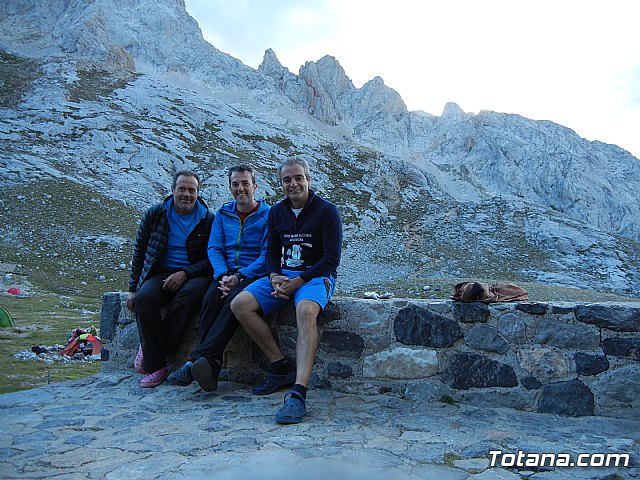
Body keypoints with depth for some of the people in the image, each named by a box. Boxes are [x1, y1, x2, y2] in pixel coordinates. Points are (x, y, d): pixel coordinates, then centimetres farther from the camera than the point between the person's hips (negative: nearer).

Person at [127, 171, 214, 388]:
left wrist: (185, 273, -16)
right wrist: (133, 288, 6)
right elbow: (139, 252, 12)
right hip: (160, 274, 2)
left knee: (192, 293, -36)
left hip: (193, 275, -1)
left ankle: (151, 351, -22)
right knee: (145, 297, -31)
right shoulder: (155, 214, 9)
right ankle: (156, 367, -25)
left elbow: (212, 258, 0)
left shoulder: (208, 219, 3)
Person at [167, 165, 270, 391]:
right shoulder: (223, 213, 16)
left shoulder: (268, 215, 2)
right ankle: (208, 365, -35)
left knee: (236, 299, -35)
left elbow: (267, 256, -7)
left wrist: (240, 277, -19)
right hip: (226, 274, 3)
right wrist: (223, 276, -12)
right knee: (212, 298, -30)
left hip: (254, 275, -3)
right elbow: (214, 249, 7)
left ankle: (197, 359, -40)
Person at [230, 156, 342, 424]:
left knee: (305, 310, -39)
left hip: (316, 277, -6)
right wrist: (275, 278, -8)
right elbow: (272, 253, 15)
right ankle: (281, 367, -11)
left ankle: (298, 394, -44)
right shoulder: (276, 213, 13)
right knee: (240, 304, -17)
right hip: (283, 276, 6)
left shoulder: (327, 211, -5)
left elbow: (332, 258, -10)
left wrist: (298, 281, -18)